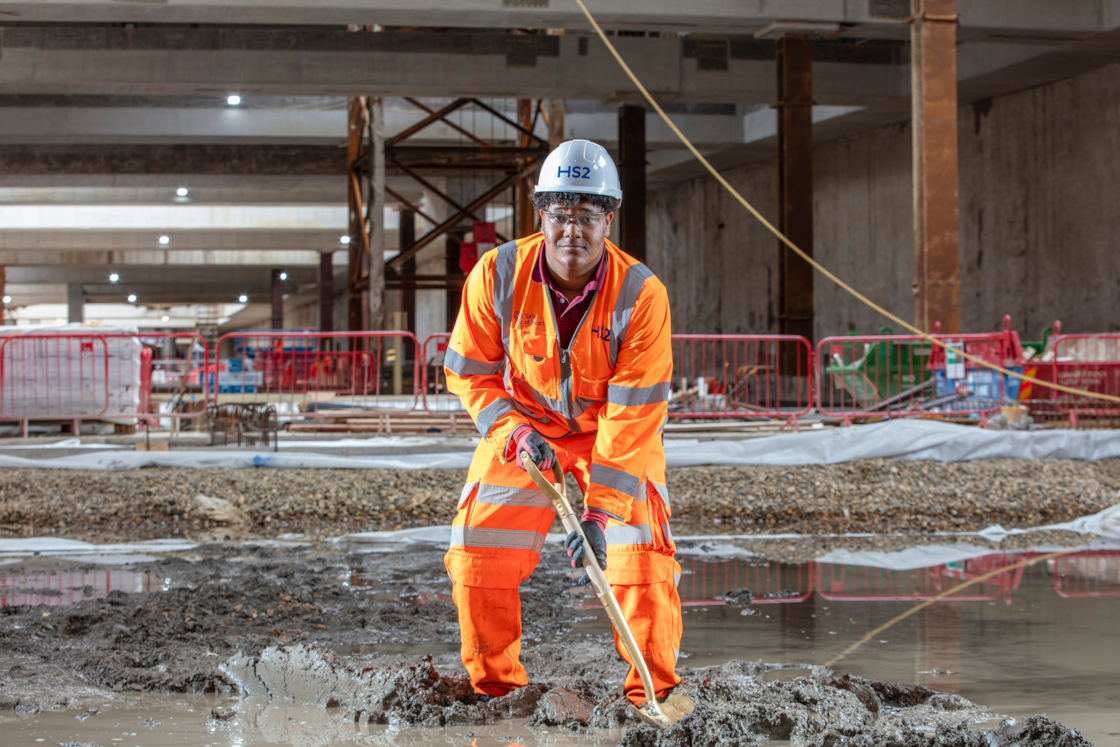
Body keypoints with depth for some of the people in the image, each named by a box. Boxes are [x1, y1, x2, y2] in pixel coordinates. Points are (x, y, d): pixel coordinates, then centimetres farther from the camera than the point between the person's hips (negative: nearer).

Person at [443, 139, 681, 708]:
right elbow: (469, 371, -7)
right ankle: (494, 685, 12)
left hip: (617, 423, -1)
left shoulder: (641, 294, -27)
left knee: (641, 549, -17)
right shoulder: (497, 274, -21)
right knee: (476, 550, -8)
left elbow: (632, 415, -28)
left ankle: (654, 691, 1)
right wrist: (514, 431, -24)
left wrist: (600, 511, -34)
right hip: (523, 422, 2)